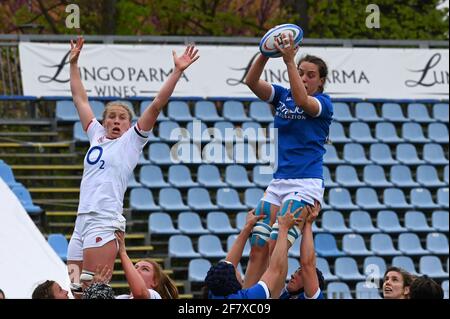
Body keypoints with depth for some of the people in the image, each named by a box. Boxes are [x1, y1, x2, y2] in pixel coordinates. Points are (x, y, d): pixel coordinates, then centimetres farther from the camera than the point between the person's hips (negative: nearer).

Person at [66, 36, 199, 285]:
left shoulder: (132, 140, 5)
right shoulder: (97, 135, 19)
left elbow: (156, 105, -3)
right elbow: (80, 99, 28)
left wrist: (177, 71, -8)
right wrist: (73, 63, 31)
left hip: (104, 223, -6)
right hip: (81, 222, 6)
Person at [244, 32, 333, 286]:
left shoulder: (324, 103, -1)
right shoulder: (282, 96, 12)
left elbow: (302, 100, -23)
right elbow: (252, 81, -3)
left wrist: (289, 61, -29)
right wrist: (266, 54, -20)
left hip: (306, 185, -6)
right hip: (279, 182, 6)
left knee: (277, 247, -17)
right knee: (258, 248, -2)